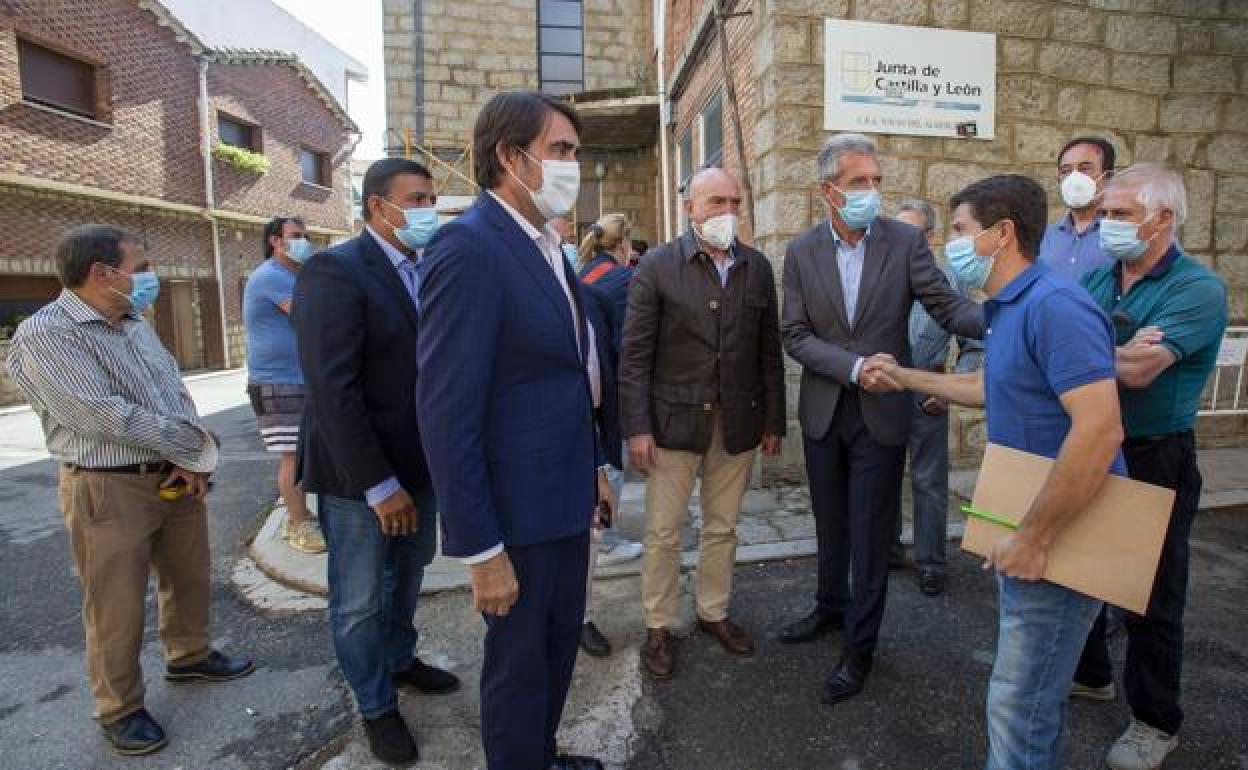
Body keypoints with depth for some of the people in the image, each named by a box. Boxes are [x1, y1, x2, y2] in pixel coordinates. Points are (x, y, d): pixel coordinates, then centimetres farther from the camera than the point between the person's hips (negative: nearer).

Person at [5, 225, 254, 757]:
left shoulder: (136, 326, 10)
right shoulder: (45, 334, -15)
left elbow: (177, 394, 9)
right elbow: (102, 415, -23)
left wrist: (191, 457, -9)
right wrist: (196, 445, -14)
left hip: (177, 477, 7)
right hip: (108, 490, -7)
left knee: (191, 578, 20)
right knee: (117, 608, 6)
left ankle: (189, 657, 42)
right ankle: (120, 710, 25)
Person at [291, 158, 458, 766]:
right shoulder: (334, 270, -16)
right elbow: (332, 389, -21)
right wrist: (378, 485, -21)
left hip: (419, 463, 7)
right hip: (359, 474, -6)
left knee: (406, 581, 24)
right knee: (359, 601, 12)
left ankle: (399, 659, 47)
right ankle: (376, 705, 33)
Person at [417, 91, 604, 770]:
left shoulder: (548, 247, 8)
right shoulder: (468, 248, -20)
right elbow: (446, 414, -23)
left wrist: (592, 471, 15)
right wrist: (481, 550, -20)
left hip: (566, 500, 9)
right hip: (516, 512, -9)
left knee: (560, 645, 25)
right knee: (519, 662, 14)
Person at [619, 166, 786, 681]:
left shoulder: (758, 268, 6)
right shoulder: (658, 266, -5)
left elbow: (769, 351, 8)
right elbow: (635, 354, -8)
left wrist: (773, 421, 7)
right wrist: (636, 427, -12)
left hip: (738, 422, 4)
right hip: (674, 420, -3)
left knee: (722, 528, 16)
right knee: (663, 533, 7)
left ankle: (714, 612, 36)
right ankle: (659, 625, 26)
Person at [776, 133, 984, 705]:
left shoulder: (905, 242, -5)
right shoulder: (801, 252, -1)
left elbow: (946, 305, -9)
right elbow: (795, 335, -5)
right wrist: (854, 366, -18)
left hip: (881, 413, -2)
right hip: (823, 412, 2)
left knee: (871, 534, 6)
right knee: (830, 524, 19)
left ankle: (860, 647, 25)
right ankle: (831, 607, 43)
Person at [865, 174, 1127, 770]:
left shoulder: (1054, 305, -22)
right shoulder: (1006, 308, 10)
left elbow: (1100, 429, -30)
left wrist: (1033, 538, -24)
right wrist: (906, 378, 27)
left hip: (1058, 538, -10)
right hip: (1025, 526, 10)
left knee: (1020, 704, 2)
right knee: (1027, 690, 25)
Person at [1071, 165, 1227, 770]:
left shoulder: (1197, 289, -15)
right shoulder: (1095, 280, 5)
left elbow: (1137, 371, -27)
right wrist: (1117, 352, -22)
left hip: (1154, 460, -6)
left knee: (1151, 594, 8)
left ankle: (1155, 720, 29)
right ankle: (1089, 673, 41)